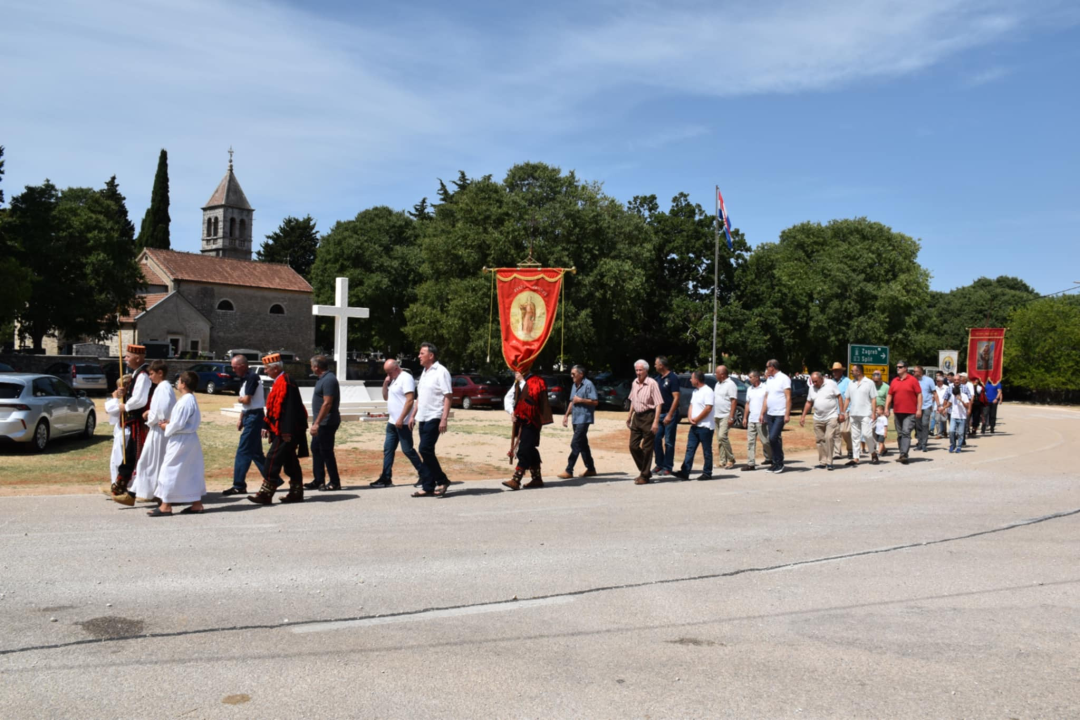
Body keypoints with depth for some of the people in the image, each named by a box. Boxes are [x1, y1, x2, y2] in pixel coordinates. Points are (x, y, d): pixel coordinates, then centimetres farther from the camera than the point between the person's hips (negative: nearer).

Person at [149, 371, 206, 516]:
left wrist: (166, 428, -4)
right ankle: (197, 504, 16)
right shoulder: (191, 399, 11)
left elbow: (178, 424, -21)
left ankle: (166, 506, 4)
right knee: (192, 472, 11)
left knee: (170, 471, -2)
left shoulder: (185, 402, -20)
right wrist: (169, 422, 8)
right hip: (190, 439, 10)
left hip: (180, 441, -10)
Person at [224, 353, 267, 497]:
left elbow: (246, 400, -20)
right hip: (249, 416, 10)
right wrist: (240, 418, 12)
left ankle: (239, 486, -5)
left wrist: (240, 399, 1)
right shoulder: (246, 378, 14)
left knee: (243, 451, -8)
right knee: (255, 452, 14)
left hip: (254, 416, -10)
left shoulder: (252, 377, -16)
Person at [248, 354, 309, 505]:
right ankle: (296, 492, 18)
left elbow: (290, 408, -23)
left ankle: (266, 494, -7)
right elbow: (273, 408, 20)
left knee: (274, 459, -10)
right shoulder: (279, 382, 16)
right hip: (279, 429, 10)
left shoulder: (286, 383, -17)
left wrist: (287, 431, -24)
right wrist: (266, 426, 16)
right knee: (290, 461, 13)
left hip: (285, 431, -10)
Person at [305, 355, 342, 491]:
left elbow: (327, 403, -24)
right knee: (316, 449, 13)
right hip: (322, 422, 10)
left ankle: (334, 482, 3)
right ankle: (318, 480, 19)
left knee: (326, 452, -4)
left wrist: (316, 423, -25)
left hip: (327, 423, -10)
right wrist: (316, 422, 19)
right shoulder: (323, 378, 14)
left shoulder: (328, 380, -18)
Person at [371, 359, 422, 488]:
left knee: (407, 450, -4)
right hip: (392, 422, 9)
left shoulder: (406, 378, -13)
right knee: (388, 449, 7)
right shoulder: (393, 380, 16)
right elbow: (386, 397, 21)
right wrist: (385, 383, 5)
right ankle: (386, 478, 11)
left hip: (403, 423, -9)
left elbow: (410, 400, -20)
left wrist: (401, 419, -23)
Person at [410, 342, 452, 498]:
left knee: (425, 449, -13)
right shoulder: (424, 372, 17)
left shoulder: (441, 372, -10)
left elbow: (448, 396, -15)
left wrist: (444, 419, -22)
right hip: (423, 419, 9)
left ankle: (442, 480, 0)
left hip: (434, 418, -9)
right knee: (426, 451, 7)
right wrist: (413, 415, 19)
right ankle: (428, 487, 11)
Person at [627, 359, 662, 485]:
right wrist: (629, 415, 20)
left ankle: (645, 476, 8)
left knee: (647, 448, 0)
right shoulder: (634, 383, 9)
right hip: (637, 417, 7)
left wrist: (655, 422, -22)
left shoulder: (652, 384, -13)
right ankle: (644, 471, 23)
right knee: (633, 446, 7)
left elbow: (658, 404, -16)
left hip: (648, 417, -7)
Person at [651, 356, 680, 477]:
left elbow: (676, 398, -15)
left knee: (669, 441, -1)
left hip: (670, 413, -7)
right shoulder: (658, 378, 12)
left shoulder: (673, 378, -11)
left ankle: (667, 467, 6)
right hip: (659, 413, 7)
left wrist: (670, 415, -20)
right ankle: (659, 464, 18)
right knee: (656, 439, 7)